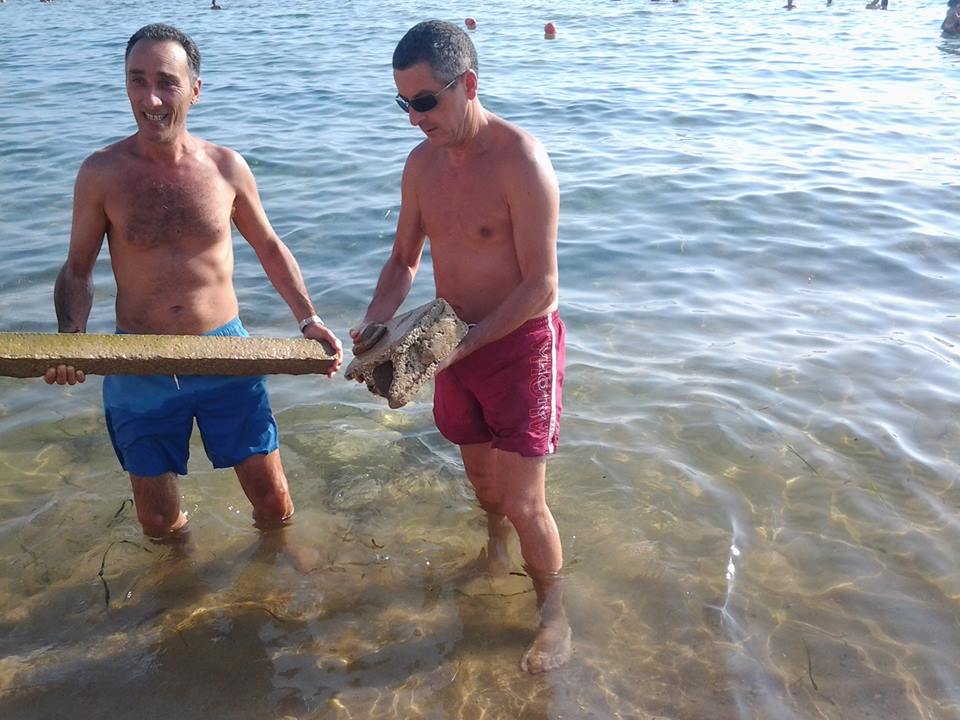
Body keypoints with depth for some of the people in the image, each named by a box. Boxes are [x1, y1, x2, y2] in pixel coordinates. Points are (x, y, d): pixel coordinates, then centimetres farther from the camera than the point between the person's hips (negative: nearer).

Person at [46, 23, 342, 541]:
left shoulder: (226, 166, -4)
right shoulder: (101, 173, -7)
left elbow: (269, 248, 9)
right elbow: (76, 271, 1)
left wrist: (308, 318, -1)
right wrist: (70, 338, -17)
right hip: (138, 367, 0)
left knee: (274, 503, 7)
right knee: (157, 520, 12)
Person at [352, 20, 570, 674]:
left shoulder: (521, 161, -21)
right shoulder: (422, 162, 1)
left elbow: (541, 287, -21)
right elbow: (404, 260, 10)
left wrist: (464, 344, -22)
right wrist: (375, 326, -7)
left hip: (520, 342, -6)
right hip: (456, 343, 6)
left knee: (524, 502, -2)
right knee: (480, 473, 22)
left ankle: (555, 613, 23)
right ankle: (496, 539, 53)